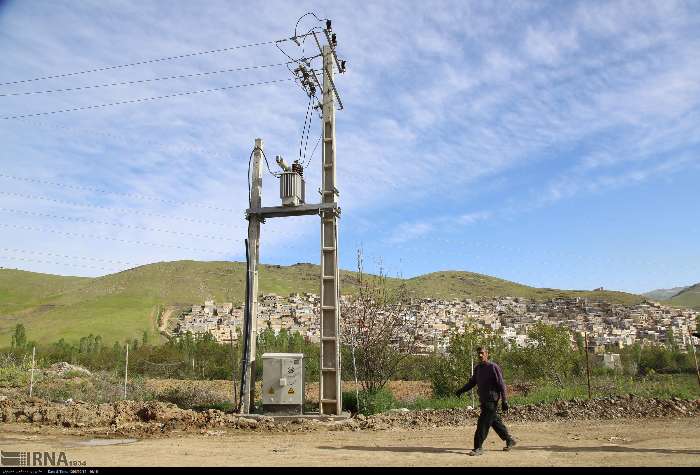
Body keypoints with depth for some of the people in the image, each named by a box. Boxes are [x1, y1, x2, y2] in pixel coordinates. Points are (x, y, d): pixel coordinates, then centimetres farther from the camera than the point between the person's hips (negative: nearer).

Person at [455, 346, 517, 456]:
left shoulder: (493, 367, -12)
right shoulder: (478, 368, 11)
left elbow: (501, 385, -12)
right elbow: (472, 382, 18)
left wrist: (504, 401, -15)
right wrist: (461, 390, 5)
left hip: (491, 401, -8)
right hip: (483, 401, 8)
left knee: (483, 424, -9)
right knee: (495, 422, 17)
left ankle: (478, 448, -3)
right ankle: (510, 440, 33)